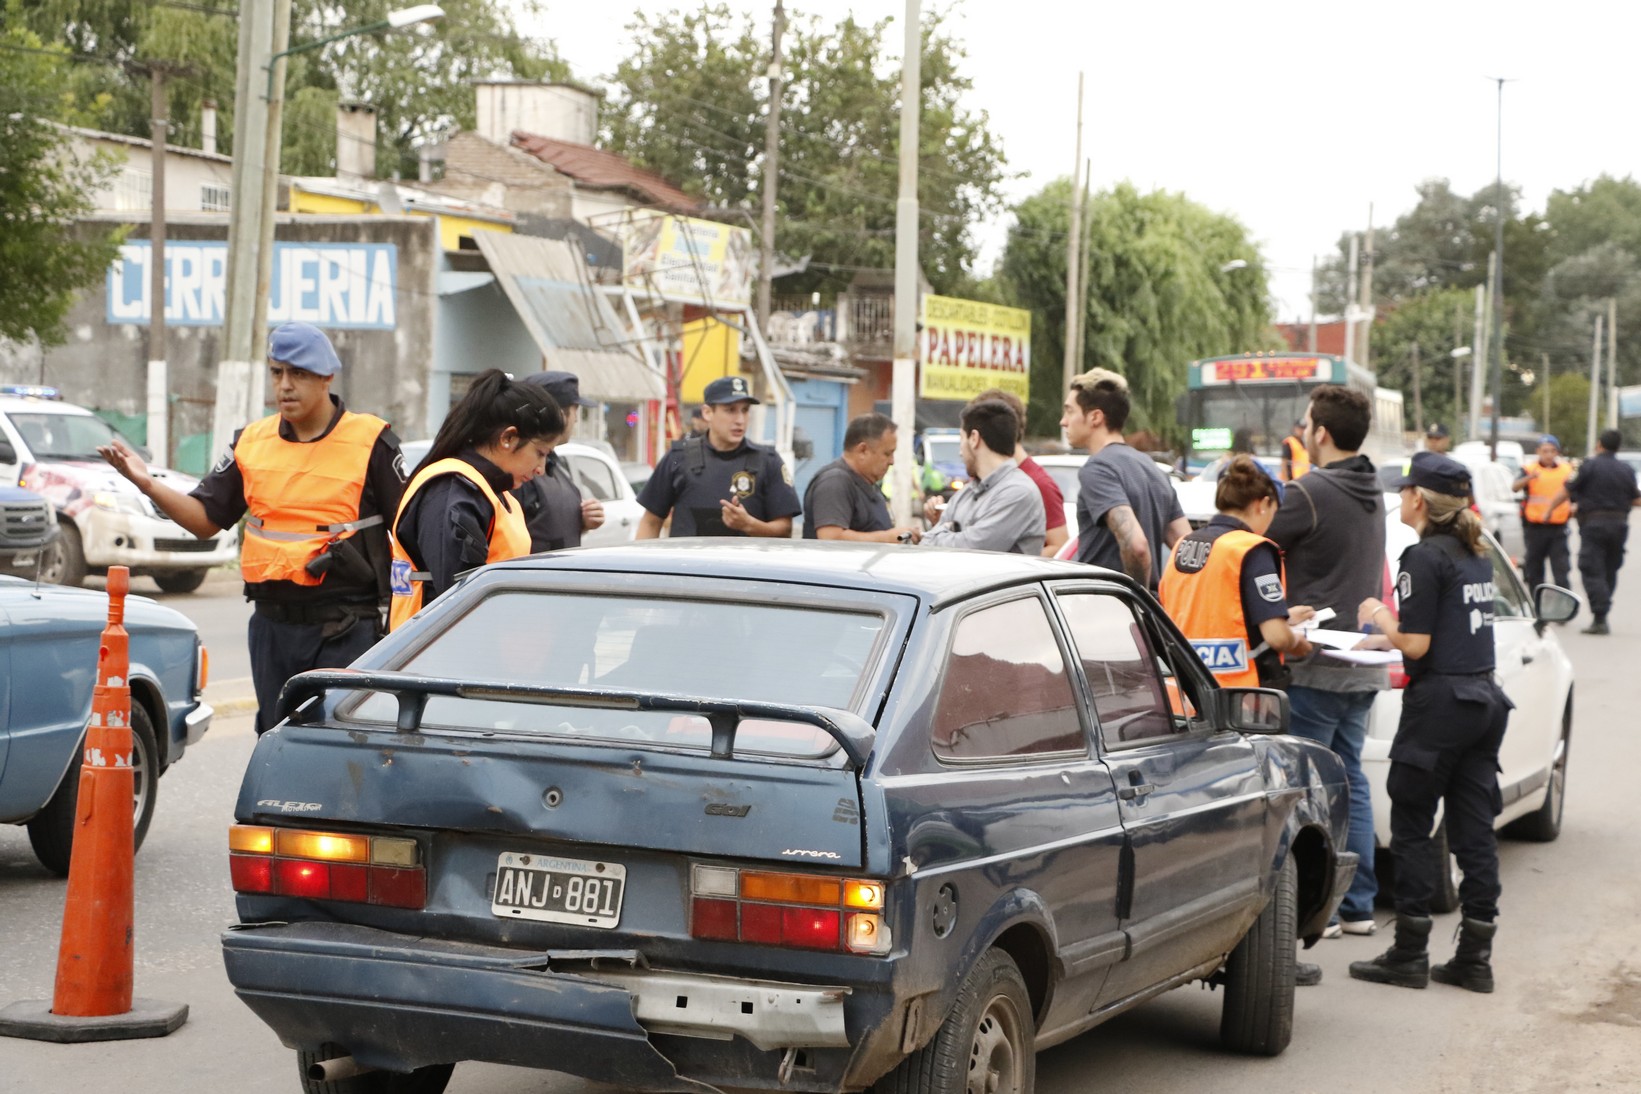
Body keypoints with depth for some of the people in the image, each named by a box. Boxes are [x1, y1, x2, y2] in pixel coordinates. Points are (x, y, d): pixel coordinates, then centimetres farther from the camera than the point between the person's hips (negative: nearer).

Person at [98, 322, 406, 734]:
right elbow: (207, 519, 12)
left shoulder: (370, 442, -4)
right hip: (272, 626, 5)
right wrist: (147, 484, -5)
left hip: (346, 632, -5)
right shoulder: (252, 442, 10)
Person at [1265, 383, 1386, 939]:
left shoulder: (1309, 493, -16)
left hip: (1314, 667, -8)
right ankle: (1357, 905, 18)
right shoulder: (1372, 493, 11)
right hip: (1361, 665, 8)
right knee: (1349, 782, 14)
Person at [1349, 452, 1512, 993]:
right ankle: (1474, 957, 11)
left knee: (1411, 827, 1)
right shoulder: (1477, 556, 13)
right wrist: (1392, 625, 19)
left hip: (1440, 703, -8)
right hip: (1483, 696, 8)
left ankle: (1409, 954, 3)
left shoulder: (1425, 557, -13)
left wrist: (1378, 617, 1)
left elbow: (1415, 644, -16)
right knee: (1474, 830, 8)